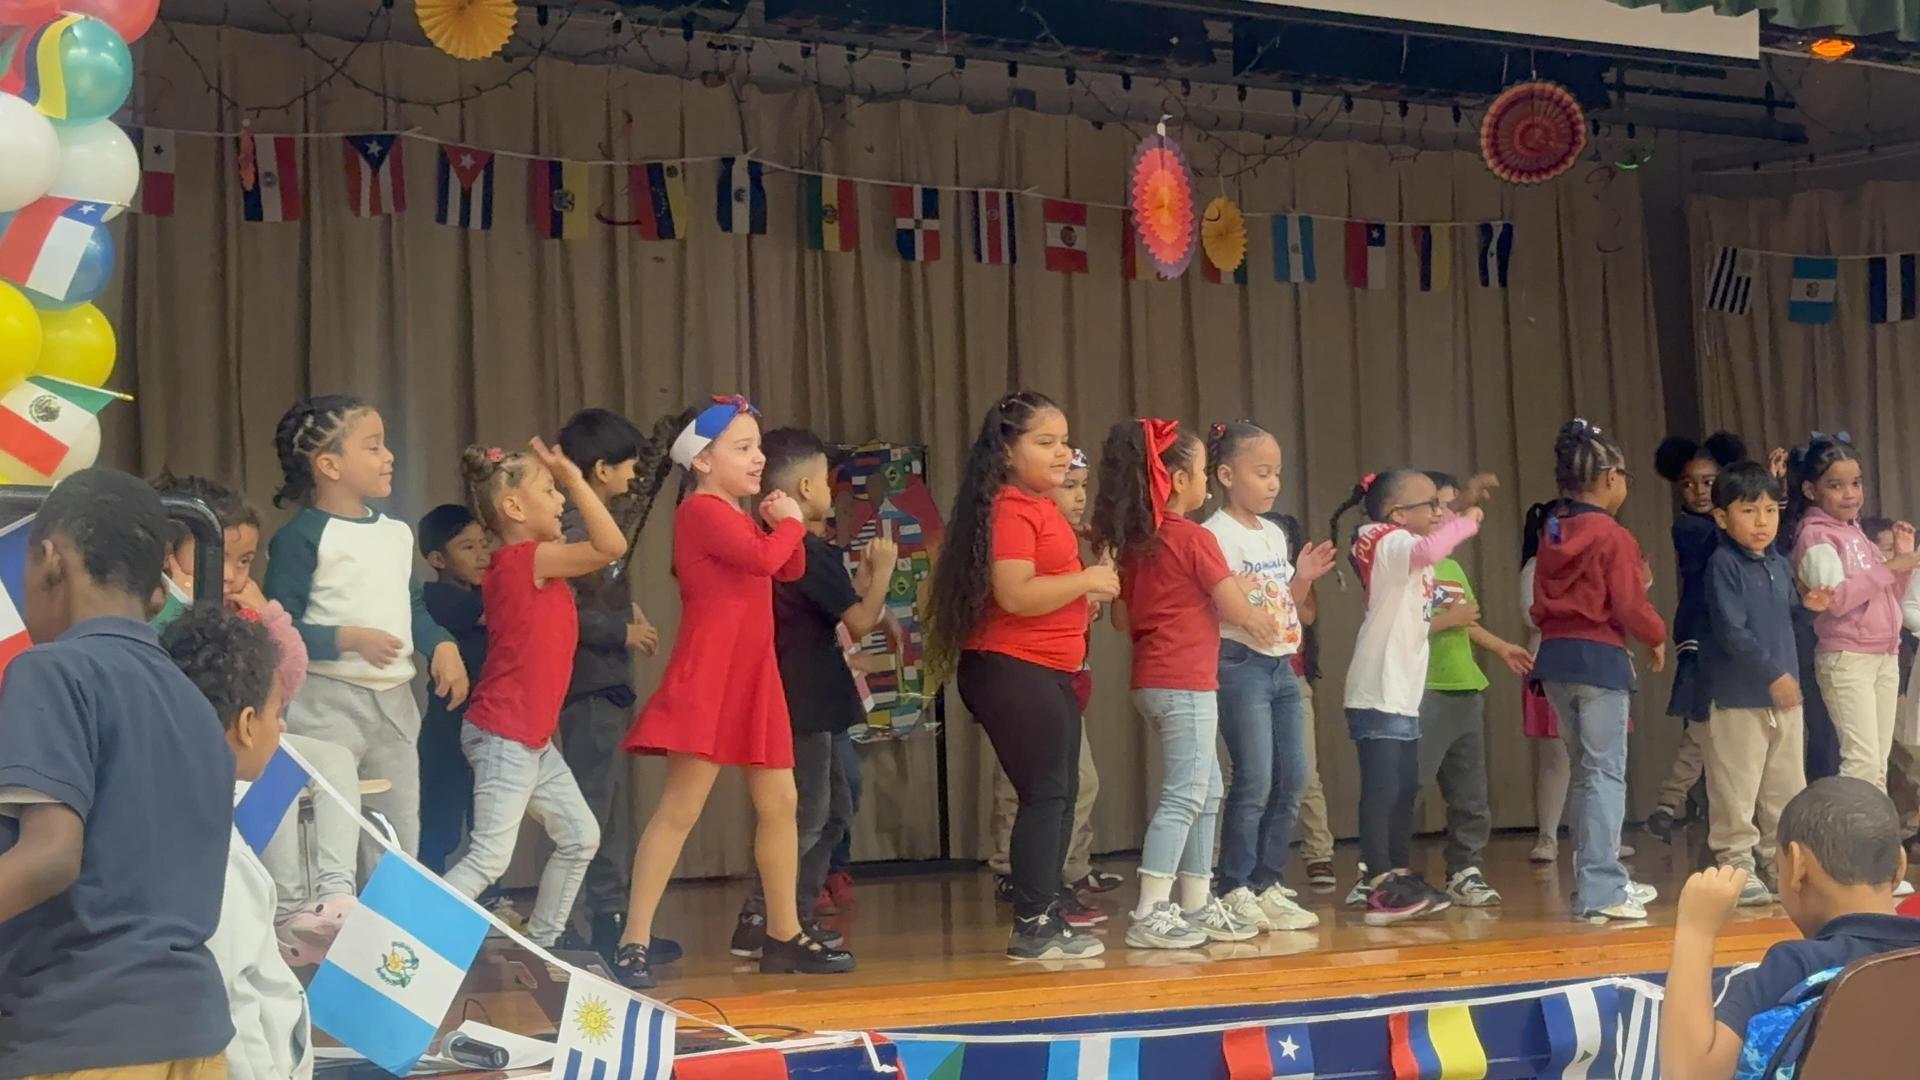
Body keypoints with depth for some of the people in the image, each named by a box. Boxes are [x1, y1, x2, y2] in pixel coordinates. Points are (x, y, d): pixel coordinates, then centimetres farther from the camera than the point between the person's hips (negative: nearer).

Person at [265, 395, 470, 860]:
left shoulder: (396, 533, 12)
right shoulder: (301, 537, -11)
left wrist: (442, 646, -1)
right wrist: (349, 640, -25)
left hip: (395, 700, 7)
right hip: (327, 702, -7)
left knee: (402, 838, 13)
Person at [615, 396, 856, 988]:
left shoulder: (738, 517, 19)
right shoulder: (702, 510, -10)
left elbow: (790, 569, 18)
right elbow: (764, 558, -22)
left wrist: (783, 525, 1)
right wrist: (790, 522, -4)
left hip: (753, 677, 10)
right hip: (706, 677, -10)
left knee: (779, 802, 11)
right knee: (680, 807, -12)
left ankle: (784, 935, 20)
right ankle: (633, 942, -10)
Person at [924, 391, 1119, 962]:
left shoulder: (1042, 507, 17)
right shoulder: (1011, 509, -14)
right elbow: (1014, 594, -24)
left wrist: (1085, 596, 11)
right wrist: (1087, 580, -15)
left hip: (1049, 673, 10)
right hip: (1013, 673, -10)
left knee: (1060, 795, 14)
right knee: (1046, 795, -8)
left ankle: (1047, 914, 22)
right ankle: (1033, 928, -2)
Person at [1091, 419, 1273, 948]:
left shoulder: (1134, 543, 10)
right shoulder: (1195, 539, -13)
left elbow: (1122, 617, 15)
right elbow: (1236, 609, -9)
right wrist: (1262, 619, 10)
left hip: (1154, 681, 9)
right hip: (1186, 684, -9)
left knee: (1206, 791, 16)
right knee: (1184, 795, -7)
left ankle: (1196, 904, 19)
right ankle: (1150, 914, -10)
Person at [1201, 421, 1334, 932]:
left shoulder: (1274, 535, 16)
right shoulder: (1216, 535, -9)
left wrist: (1303, 578, 6)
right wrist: (1238, 600, -33)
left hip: (1282, 665, 8)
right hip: (1240, 664, -8)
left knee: (1292, 781, 6)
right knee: (1254, 783, -10)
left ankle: (1266, 885, 15)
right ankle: (1234, 892, -2)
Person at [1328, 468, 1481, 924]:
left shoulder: (1405, 546, 17)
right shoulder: (1389, 544, -13)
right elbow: (1427, 550, -32)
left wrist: (1458, 518, 12)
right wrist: (1468, 522, -20)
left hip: (1403, 692, 11)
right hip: (1377, 693, -11)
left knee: (1405, 787, 15)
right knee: (1381, 788, -10)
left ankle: (1401, 879, 24)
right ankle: (1381, 890, -10)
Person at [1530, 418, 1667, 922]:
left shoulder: (1551, 535, 8)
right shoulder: (1613, 537, -12)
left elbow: (1541, 605, 11)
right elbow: (1630, 605, -14)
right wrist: (1657, 636, 3)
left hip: (1554, 656, 7)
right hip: (1601, 658, -7)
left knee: (1585, 773, 16)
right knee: (1606, 774, -3)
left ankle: (1603, 879, 24)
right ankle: (1599, 890, -7)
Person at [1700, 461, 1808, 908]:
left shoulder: (1780, 565, 11)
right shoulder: (1723, 565, -12)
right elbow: (1731, 632, -18)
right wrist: (1772, 675, -17)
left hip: (1784, 695, 7)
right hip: (1738, 697, -7)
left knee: (1787, 788, 12)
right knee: (1737, 789, -2)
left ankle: (1781, 863, 22)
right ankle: (1737, 863, 5)